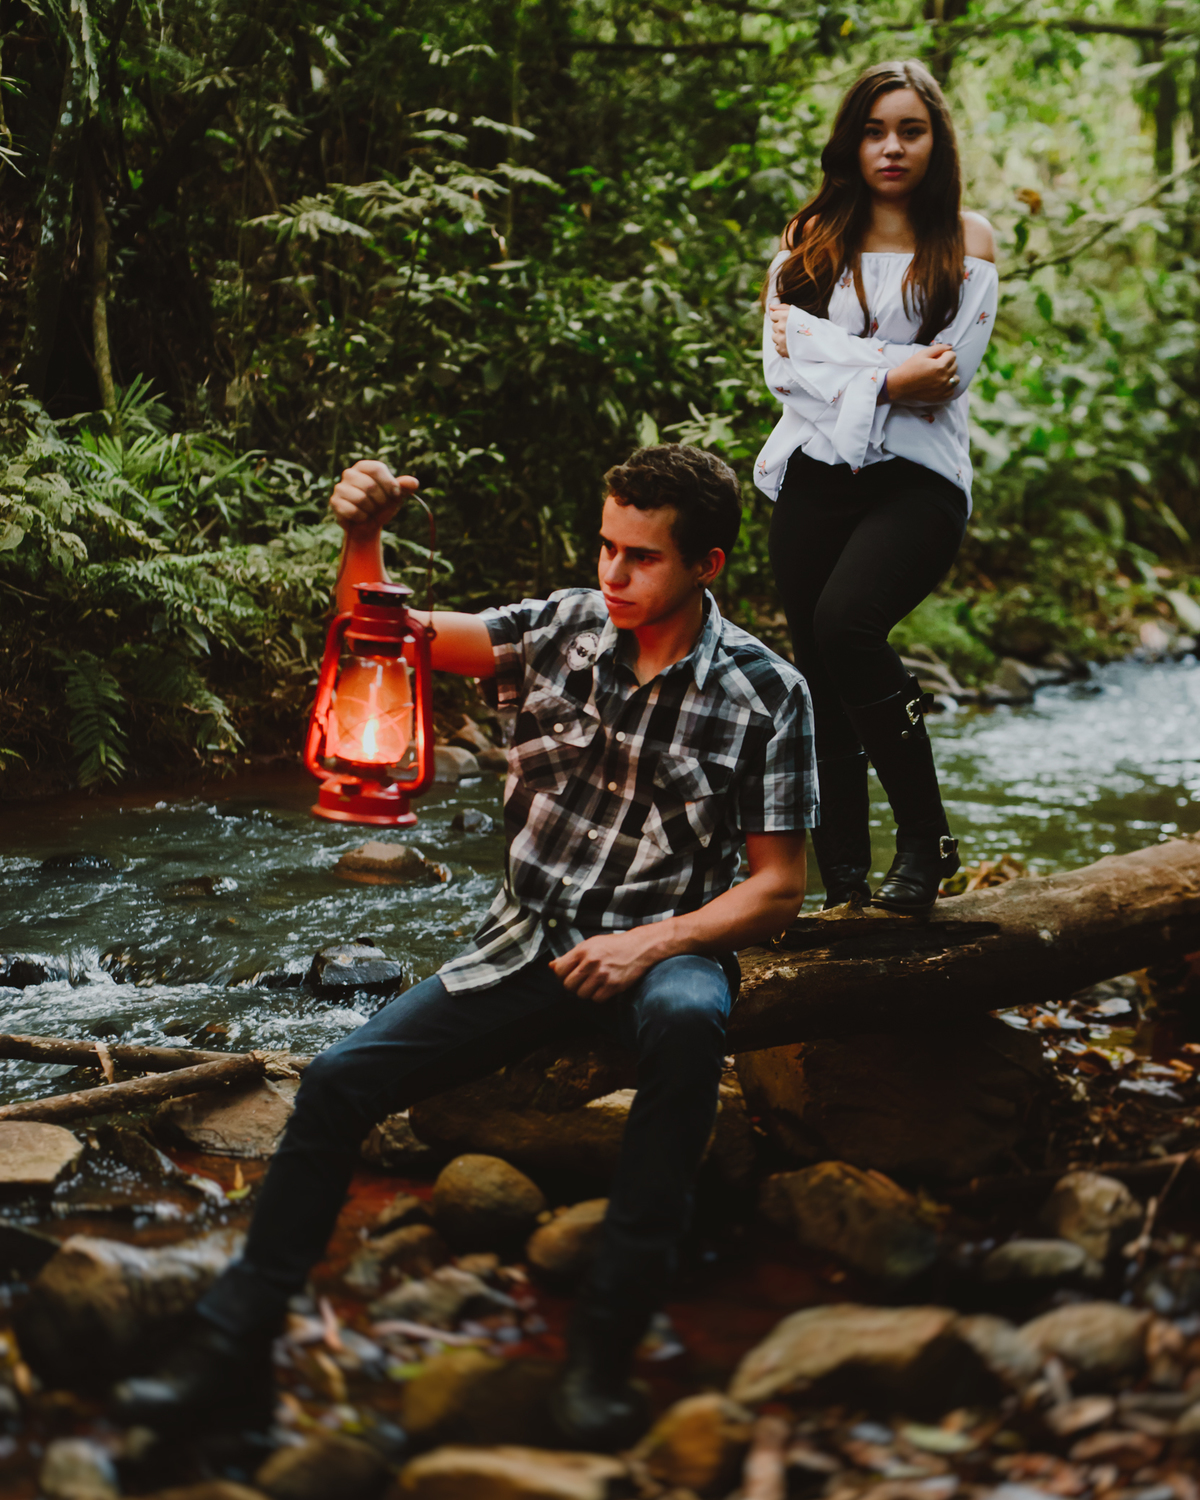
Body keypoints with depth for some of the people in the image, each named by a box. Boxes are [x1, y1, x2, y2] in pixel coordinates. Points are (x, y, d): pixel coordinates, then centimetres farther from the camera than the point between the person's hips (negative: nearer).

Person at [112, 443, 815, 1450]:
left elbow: (778, 887, -6)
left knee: (687, 1021, -40)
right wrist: (362, 541, -26)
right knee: (338, 1081, -12)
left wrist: (651, 944, -19)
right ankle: (233, 1348, 1)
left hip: (662, 945, -3)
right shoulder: (563, 629, 1)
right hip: (526, 942, 4)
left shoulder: (763, 692, -6)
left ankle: (607, 1345, -31)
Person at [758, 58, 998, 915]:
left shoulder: (967, 241, 6)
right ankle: (843, 891, 10)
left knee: (845, 626, -28)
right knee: (822, 686, 1)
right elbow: (783, 367, 1)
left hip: (919, 478, -3)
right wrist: (888, 377, -11)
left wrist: (823, 344, -4)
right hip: (815, 477, 4)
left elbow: (947, 375, -6)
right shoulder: (811, 240, 13)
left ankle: (927, 838, -13)